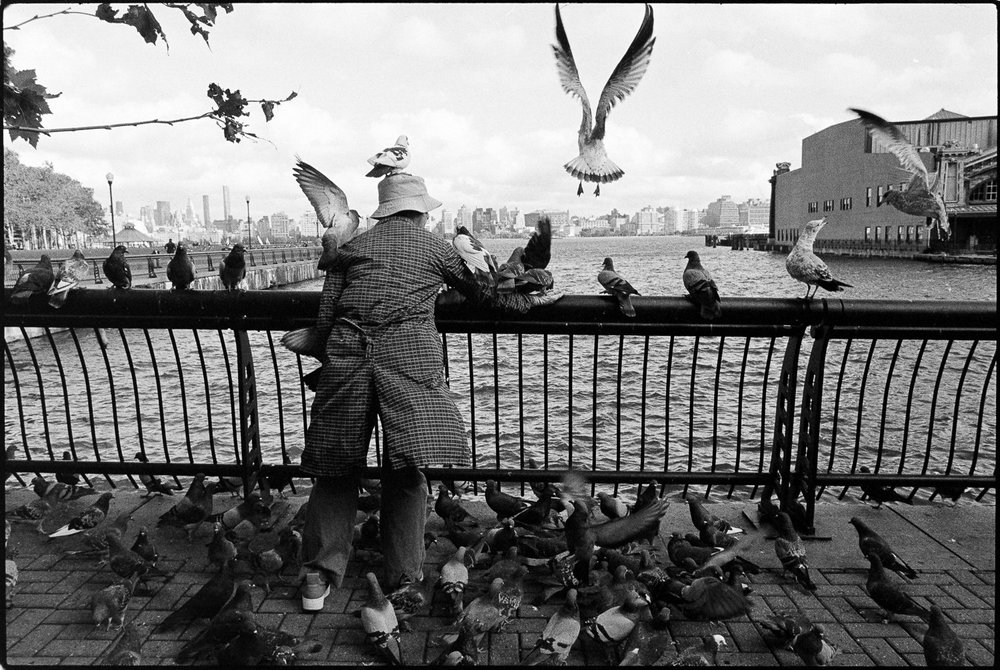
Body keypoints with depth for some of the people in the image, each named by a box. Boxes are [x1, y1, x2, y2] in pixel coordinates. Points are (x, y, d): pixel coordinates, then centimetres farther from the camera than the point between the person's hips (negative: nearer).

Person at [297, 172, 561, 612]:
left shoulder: (353, 247, 20)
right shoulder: (435, 247, 17)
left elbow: (324, 318, 12)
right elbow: (483, 296, 22)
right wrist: (531, 301, 35)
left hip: (347, 356, 3)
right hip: (409, 356, -2)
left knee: (336, 468, 10)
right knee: (407, 469, 5)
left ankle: (318, 578, 14)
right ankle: (403, 580, 13)